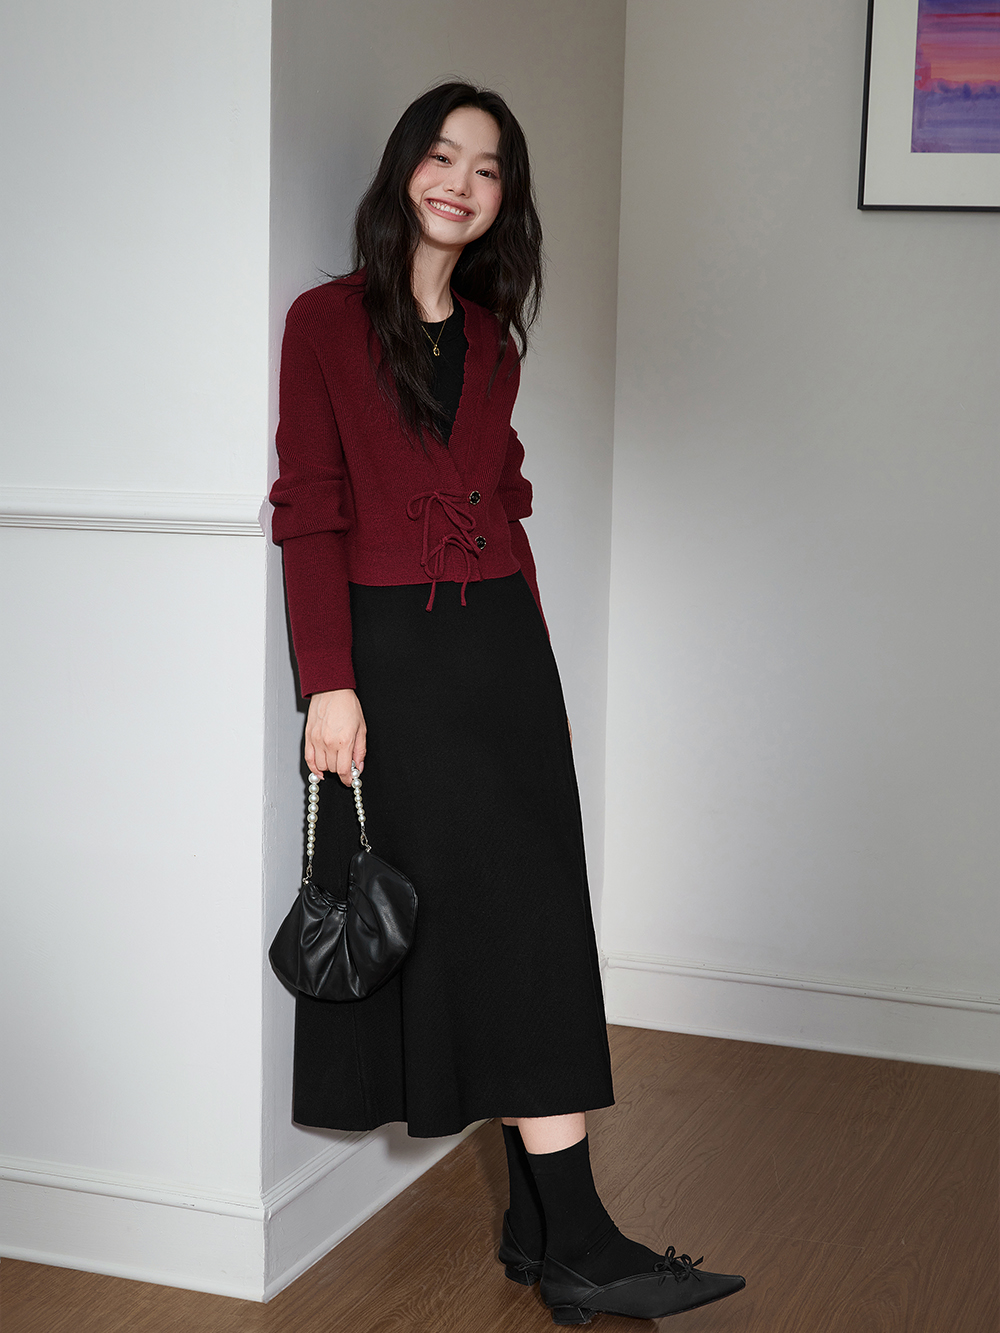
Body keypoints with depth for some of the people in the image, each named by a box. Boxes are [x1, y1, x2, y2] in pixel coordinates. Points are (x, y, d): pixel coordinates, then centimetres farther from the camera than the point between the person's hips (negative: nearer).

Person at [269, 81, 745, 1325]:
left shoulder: (492, 339, 15)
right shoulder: (327, 321, -1)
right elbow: (309, 512, -7)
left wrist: (528, 655, 14)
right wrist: (328, 685, -13)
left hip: (501, 642, 5)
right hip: (388, 650, -5)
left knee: (532, 924, 0)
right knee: (440, 922, -3)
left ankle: (553, 1231, 4)